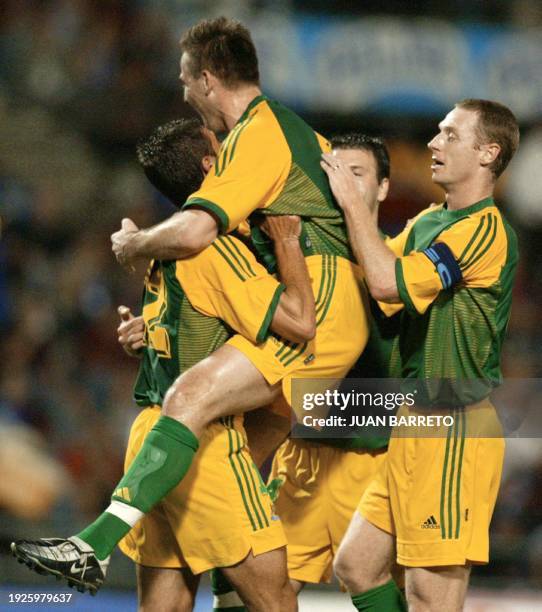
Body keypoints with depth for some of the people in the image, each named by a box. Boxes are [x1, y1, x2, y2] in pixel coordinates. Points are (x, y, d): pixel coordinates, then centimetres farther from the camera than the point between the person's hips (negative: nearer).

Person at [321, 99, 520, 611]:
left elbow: (388, 282, -22)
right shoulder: (428, 222, 16)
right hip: (415, 428, 10)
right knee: (356, 568, 11)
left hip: (453, 432, -10)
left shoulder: (485, 229, -15)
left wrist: (354, 204, -13)